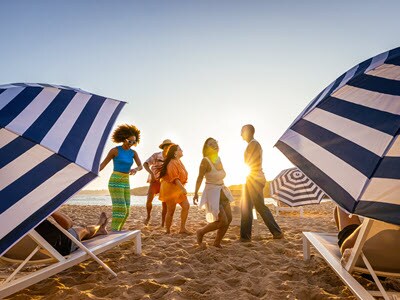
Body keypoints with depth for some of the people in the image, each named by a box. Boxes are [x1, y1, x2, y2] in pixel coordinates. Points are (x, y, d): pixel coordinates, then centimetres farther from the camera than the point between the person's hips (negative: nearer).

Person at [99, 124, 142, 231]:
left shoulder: (133, 153, 9)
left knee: (125, 211, 6)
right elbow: (102, 165, -3)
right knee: (120, 209, -15)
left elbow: (140, 166, -2)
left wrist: (135, 169, -26)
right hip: (115, 182, -6)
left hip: (125, 183, 6)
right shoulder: (115, 150, -7)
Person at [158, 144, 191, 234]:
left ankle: (182, 228, 9)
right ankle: (168, 231, 13)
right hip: (170, 188, -9)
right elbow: (174, 178, -26)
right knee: (171, 210, -2)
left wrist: (182, 188, 19)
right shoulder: (172, 163, -19)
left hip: (178, 188, 9)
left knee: (186, 206, 2)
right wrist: (183, 188, -30)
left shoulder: (178, 161, 11)